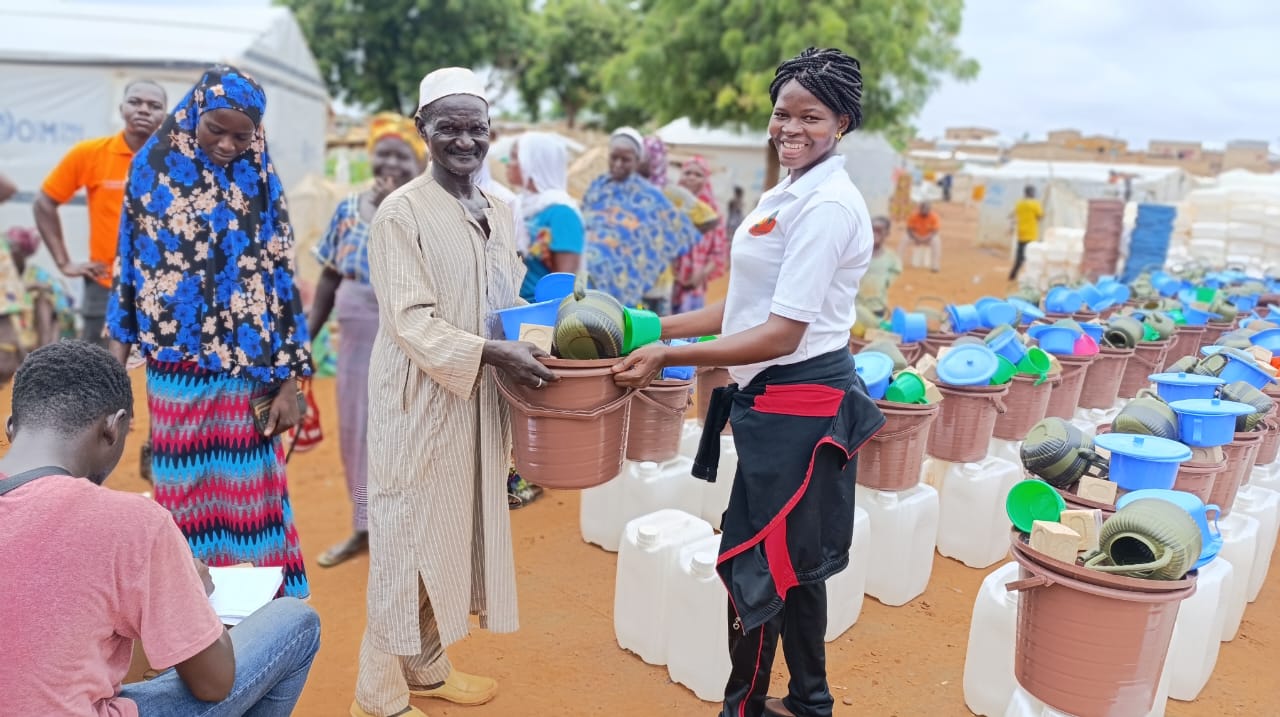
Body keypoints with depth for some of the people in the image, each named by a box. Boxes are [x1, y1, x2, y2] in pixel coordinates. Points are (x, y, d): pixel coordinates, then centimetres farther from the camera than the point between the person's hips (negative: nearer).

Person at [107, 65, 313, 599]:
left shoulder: (261, 184, -2)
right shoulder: (153, 166, 2)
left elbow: (280, 279, -3)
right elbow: (130, 261, 8)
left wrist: (289, 381, -6)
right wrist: (118, 352, 7)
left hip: (245, 372, -1)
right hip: (175, 370, 2)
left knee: (247, 491, 2)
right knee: (183, 493, 10)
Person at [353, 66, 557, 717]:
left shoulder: (498, 214, 11)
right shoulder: (402, 212, -11)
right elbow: (409, 322, -18)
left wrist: (539, 345, -3)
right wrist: (491, 352, -29)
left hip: (480, 401, 7)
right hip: (421, 401, -7)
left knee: (459, 531, 16)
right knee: (408, 538, 2)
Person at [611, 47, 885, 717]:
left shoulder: (827, 205, -18)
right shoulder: (790, 193, 12)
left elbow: (782, 334, -23)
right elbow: (750, 307, 13)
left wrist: (669, 355, -21)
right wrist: (657, 326, 9)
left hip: (797, 405, -10)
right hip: (781, 402, 10)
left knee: (754, 563, 3)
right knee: (792, 561, 20)